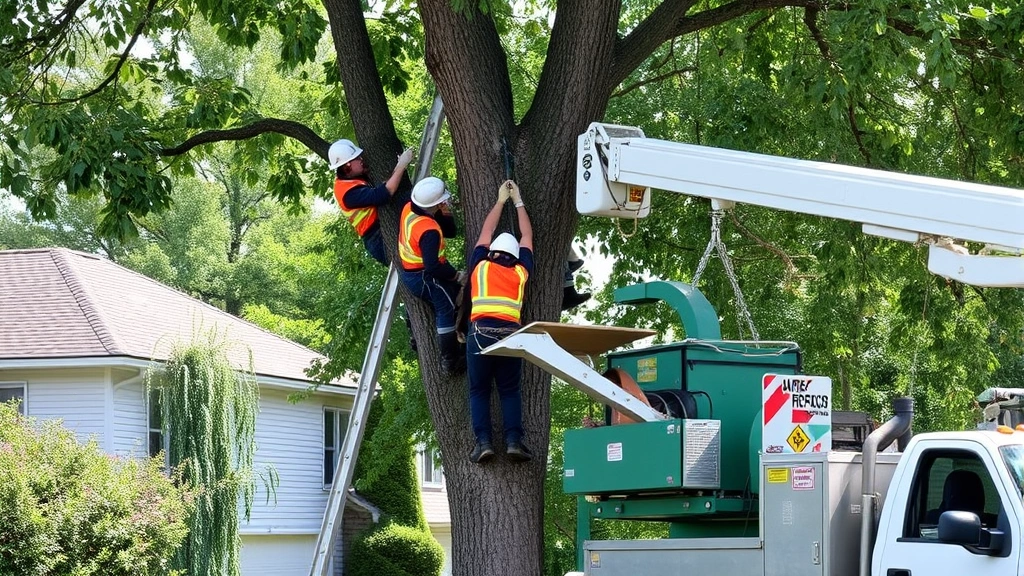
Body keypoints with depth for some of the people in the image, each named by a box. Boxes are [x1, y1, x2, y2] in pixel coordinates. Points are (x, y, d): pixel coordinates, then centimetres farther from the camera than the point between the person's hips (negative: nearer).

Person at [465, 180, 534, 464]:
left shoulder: (480, 266, 15)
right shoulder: (521, 272, 17)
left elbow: (486, 232, 30)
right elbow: (527, 237, 32)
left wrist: (501, 200, 41)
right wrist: (518, 201, 42)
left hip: (480, 332, -1)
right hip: (511, 333, 1)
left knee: (479, 390, 6)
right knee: (510, 390, 10)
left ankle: (483, 440, -7)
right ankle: (513, 439, -5)